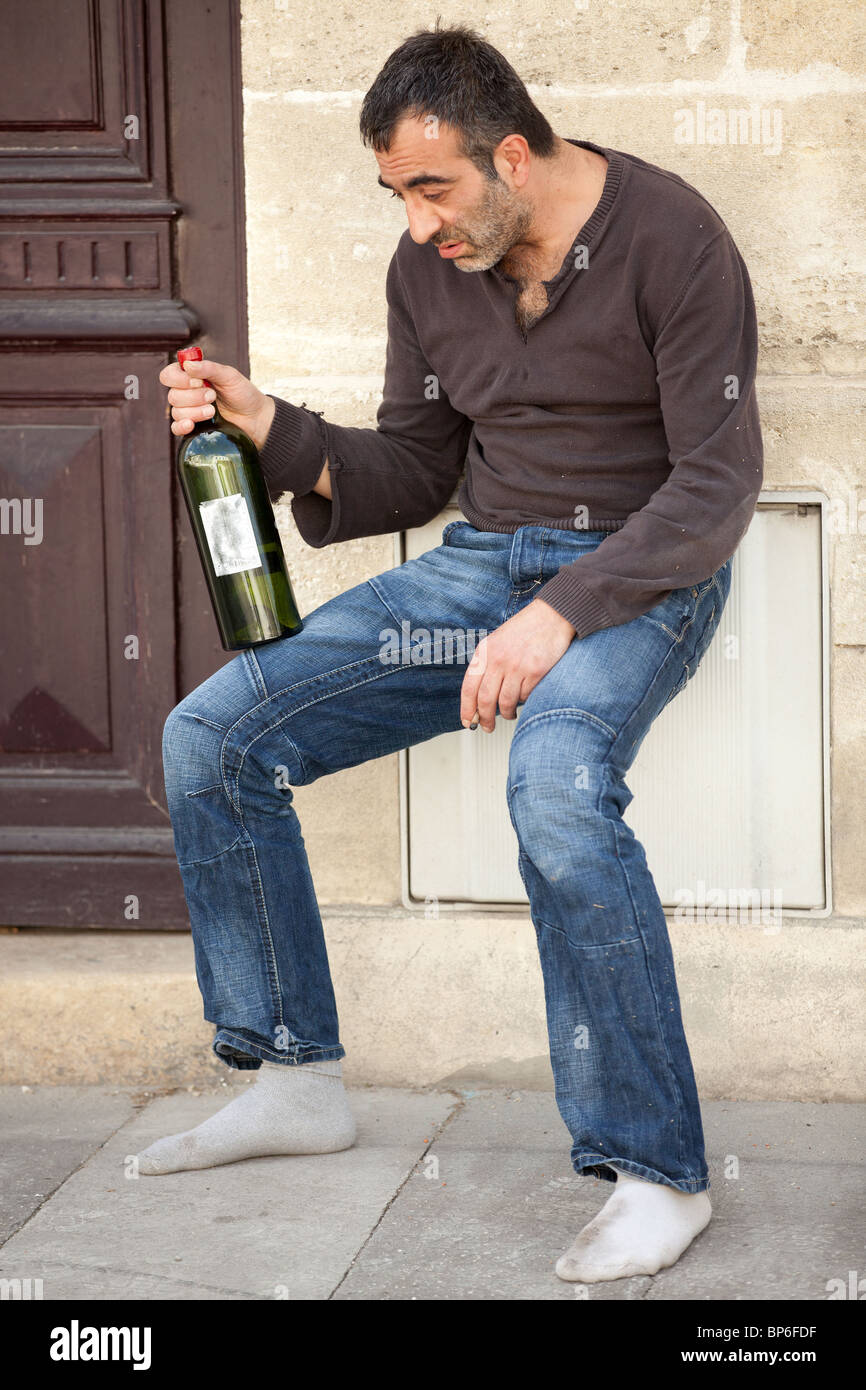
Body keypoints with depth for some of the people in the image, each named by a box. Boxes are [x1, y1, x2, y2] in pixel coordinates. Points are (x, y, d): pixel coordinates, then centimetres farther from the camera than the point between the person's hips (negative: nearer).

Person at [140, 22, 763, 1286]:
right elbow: (415, 473, 12)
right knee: (211, 737, -6)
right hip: (483, 565, 7)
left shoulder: (669, 239, -14)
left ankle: (655, 1174, -29)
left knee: (556, 780, -39)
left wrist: (563, 612, -28)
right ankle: (299, 1083, 9)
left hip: (640, 571, -7)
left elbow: (717, 483, -17)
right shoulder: (430, 269, 5)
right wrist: (268, 427, -5)